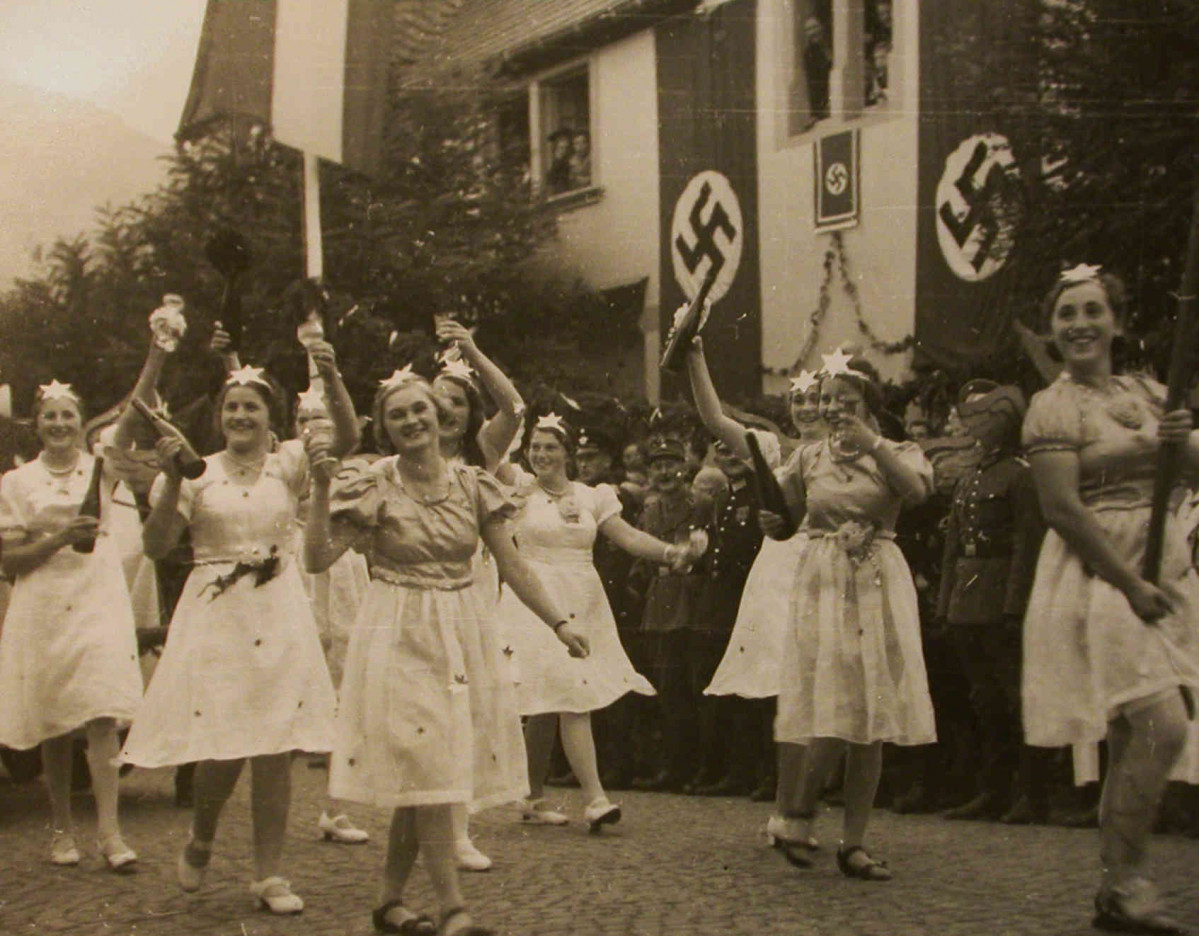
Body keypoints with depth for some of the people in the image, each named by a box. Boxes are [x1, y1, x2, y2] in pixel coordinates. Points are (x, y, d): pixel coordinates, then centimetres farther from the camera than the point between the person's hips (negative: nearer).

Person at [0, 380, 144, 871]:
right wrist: (60, 537, -14)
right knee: (54, 724, 7)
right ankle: (62, 828, 19)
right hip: (42, 604, 1)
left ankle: (109, 831, -10)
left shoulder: (101, 469, 5)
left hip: (98, 596, -1)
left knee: (102, 717, -10)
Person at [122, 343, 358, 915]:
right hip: (215, 614, -1)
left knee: (275, 748, 0)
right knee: (221, 746, -4)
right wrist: (172, 481, -15)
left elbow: (346, 439, -10)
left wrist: (331, 379, -24)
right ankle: (200, 841, 26)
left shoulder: (288, 465, 6)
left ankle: (269, 874, 11)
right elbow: (156, 545, -3)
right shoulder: (198, 473, 4)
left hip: (278, 615, 1)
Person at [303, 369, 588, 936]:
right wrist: (321, 485, -18)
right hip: (400, 635, -4)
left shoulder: (472, 484, 5)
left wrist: (558, 622, 3)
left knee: (420, 779, 7)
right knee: (427, 770, -8)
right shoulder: (373, 489, -4)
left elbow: (511, 563, 6)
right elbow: (318, 557, -11)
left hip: (464, 633, 4)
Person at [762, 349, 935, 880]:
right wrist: (770, 524, -5)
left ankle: (853, 843, 10)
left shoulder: (897, 454, 6)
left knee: (871, 723, 1)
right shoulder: (810, 458, 11)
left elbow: (918, 489, -16)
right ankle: (803, 810, 13)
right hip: (823, 584, 0)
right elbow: (782, 520, 17)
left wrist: (871, 443, -18)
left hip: (879, 587, 0)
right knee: (831, 719, -11)